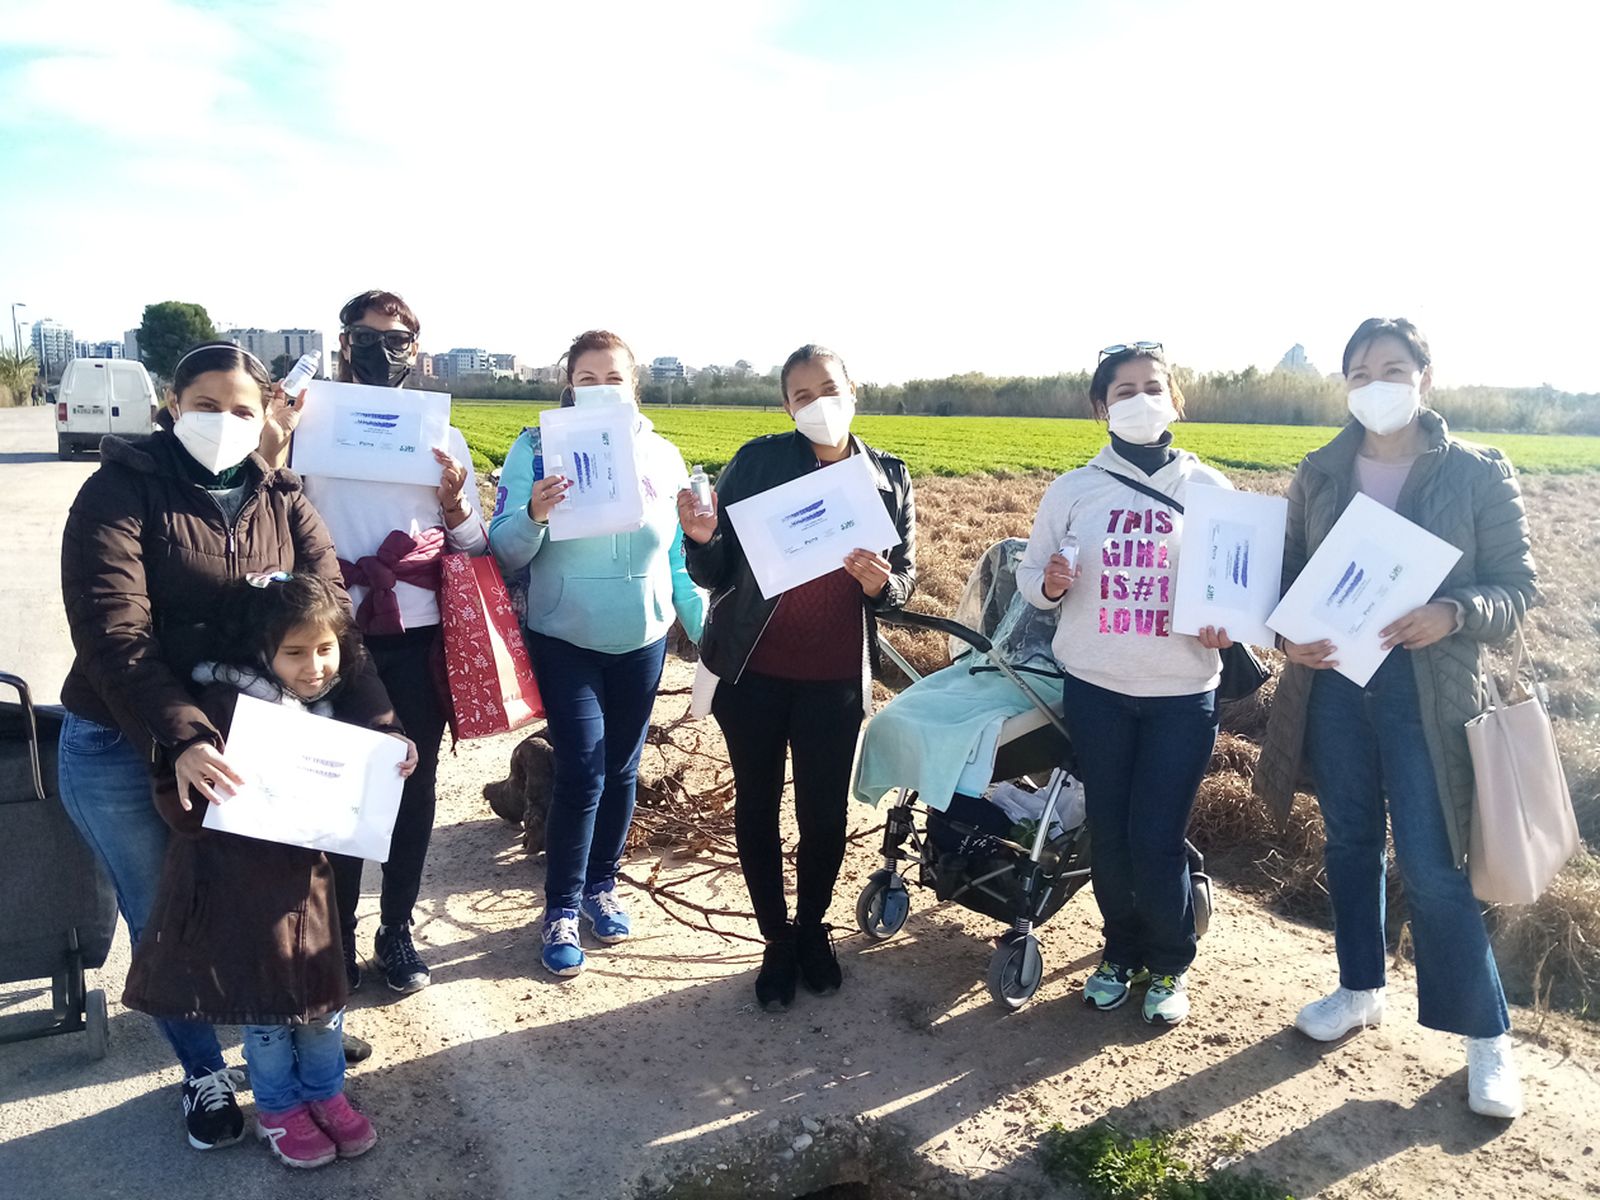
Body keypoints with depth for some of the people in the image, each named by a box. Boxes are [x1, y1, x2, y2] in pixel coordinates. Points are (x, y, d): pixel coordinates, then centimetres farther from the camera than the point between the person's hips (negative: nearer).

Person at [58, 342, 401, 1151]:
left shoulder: (282, 501, 2)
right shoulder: (120, 492, -11)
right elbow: (111, 632, -22)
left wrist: (376, 718, -21)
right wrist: (179, 739, -35)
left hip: (250, 736, 3)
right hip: (124, 749, -3)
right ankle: (203, 1072, 33)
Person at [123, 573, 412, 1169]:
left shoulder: (332, 708, 4)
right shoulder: (223, 702, -17)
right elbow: (178, 805, -16)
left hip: (307, 877, 5)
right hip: (240, 881, -5)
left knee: (323, 992, 15)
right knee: (263, 1000, 10)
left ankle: (325, 1093, 37)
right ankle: (279, 1108, 32)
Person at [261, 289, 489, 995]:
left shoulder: (442, 438, 9)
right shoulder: (310, 428, 4)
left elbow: (476, 548, 8)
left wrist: (455, 502, -11)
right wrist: (271, 455, -13)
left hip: (419, 641, 2)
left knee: (415, 783, 9)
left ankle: (397, 931, 26)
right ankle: (336, 937, 22)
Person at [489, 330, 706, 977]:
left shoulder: (662, 456, 0)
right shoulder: (537, 449, -8)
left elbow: (680, 558, 7)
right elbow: (505, 552, -12)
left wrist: (707, 631, 5)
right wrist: (533, 515, -32)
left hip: (643, 639, 3)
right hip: (565, 640, -3)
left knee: (622, 769, 13)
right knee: (582, 772, -7)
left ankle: (601, 886, 33)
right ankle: (560, 910, 11)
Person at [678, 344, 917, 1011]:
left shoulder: (889, 478, 3)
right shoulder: (757, 461, -4)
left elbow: (906, 581, 6)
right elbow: (717, 574, -3)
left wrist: (880, 582, -16)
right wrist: (701, 540, -25)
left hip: (835, 678, 1)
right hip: (752, 672, -1)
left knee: (825, 813, 8)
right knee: (756, 807, 10)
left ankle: (812, 928, 35)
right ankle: (776, 941, 29)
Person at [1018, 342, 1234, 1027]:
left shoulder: (1210, 489, 2)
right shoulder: (1072, 491, 3)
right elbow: (1029, 574, 6)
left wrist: (1227, 621, -16)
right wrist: (1048, 583, -17)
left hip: (1183, 695, -1)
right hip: (1096, 689, 1)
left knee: (1156, 841, -1)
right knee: (1108, 834, 10)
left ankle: (1170, 965, 25)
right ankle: (1121, 952, 34)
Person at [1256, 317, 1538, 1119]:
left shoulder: (1479, 472, -4)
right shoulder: (1319, 473, 5)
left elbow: (1519, 585, -3)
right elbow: (1288, 572, 9)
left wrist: (1453, 614, -24)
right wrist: (1288, 634, -11)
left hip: (1428, 691, -3)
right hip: (1333, 683, 4)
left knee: (1432, 866, -2)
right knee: (1350, 843, 16)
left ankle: (1488, 1036, 17)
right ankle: (1360, 990, 35)